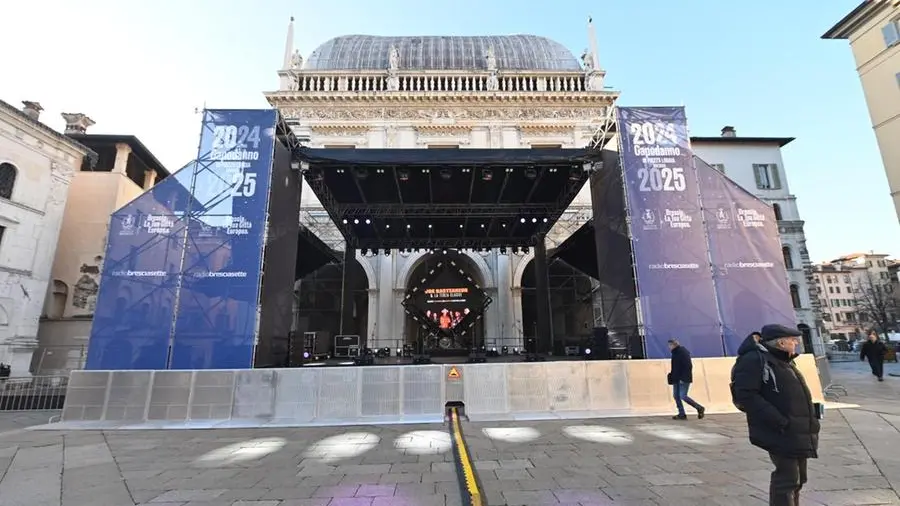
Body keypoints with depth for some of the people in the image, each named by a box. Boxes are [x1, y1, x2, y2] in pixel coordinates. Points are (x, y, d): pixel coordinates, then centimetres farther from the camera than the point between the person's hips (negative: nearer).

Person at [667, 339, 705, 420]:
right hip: (677, 379, 9)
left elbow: (688, 366, -21)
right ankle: (682, 414, 13)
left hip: (684, 379, -9)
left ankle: (700, 408, 9)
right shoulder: (675, 353, 11)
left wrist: (683, 378, -23)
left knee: (683, 396, -9)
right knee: (676, 395, 7)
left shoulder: (683, 352, -15)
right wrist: (673, 377, 11)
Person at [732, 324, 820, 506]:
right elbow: (745, 396, -25)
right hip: (781, 434, -10)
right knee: (787, 479, -5)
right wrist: (778, 420, -26)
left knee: (797, 478, 19)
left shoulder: (785, 361, 15)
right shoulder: (754, 359, -18)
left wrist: (812, 413, 11)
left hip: (798, 433, 10)